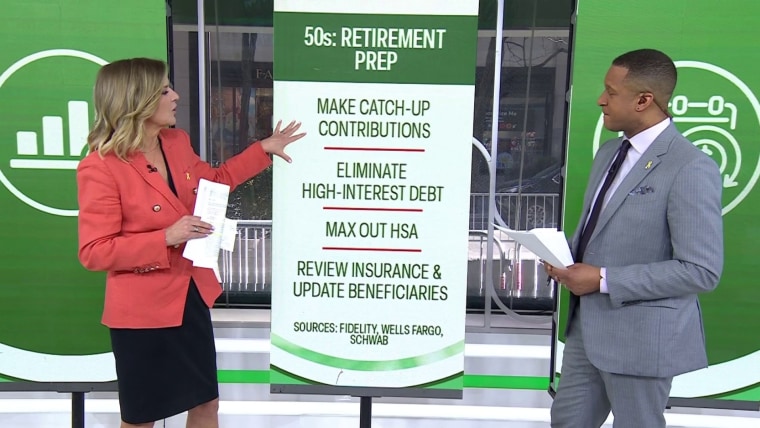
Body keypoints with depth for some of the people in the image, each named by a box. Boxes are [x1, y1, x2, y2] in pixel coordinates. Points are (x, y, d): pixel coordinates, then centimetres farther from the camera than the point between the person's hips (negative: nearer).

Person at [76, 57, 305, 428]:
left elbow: (213, 181, 21)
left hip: (191, 295, 7)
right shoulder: (100, 167, -20)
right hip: (142, 309, -6)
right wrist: (166, 238, -27)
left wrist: (263, 150, 17)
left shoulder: (177, 142, 2)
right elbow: (94, 252, -19)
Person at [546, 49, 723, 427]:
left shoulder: (691, 169, -19)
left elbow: (702, 270, -21)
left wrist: (604, 279, -22)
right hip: (587, 325, 8)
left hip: (642, 336, -8)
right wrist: (568, 256, -2)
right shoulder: (609, 152, 8)